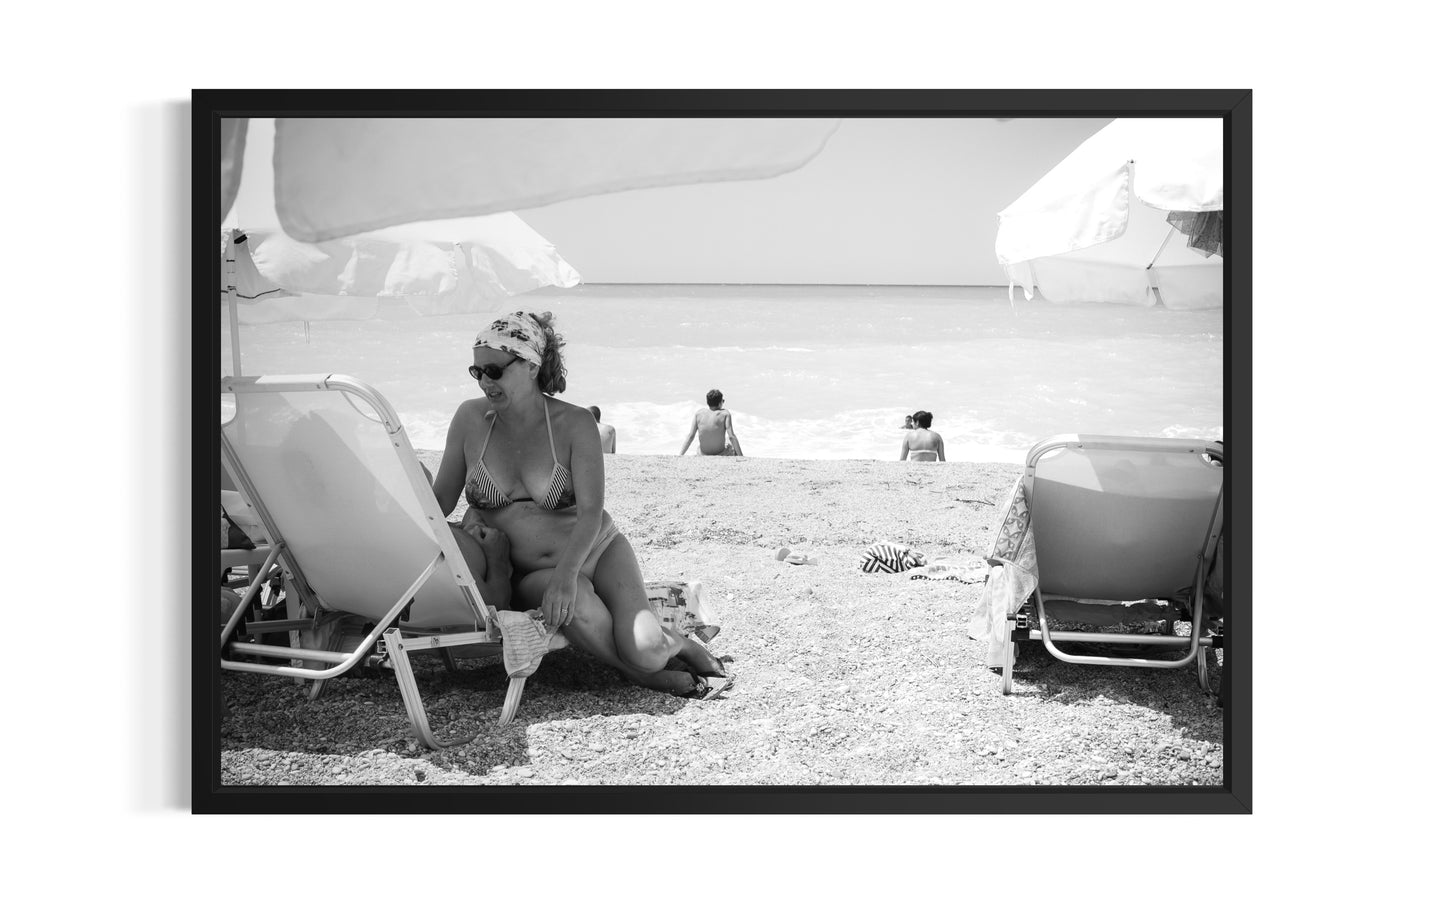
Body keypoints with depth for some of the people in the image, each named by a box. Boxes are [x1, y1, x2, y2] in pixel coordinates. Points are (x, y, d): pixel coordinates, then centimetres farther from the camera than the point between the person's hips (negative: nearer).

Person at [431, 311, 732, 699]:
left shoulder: (575, 424, -9)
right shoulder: (471, 418, -2)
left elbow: (591, 512, -17)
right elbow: (440, 498, 6)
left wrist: (567, 572, -33)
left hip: (597, 551, -1)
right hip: (530, 574, 1)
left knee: (644, 648, -24)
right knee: (575, 602, -35)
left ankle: (679, 645, 13)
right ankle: (654, 676, -12)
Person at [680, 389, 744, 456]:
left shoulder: (699, 413, -5)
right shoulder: (725, 414, -14)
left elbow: (690, 436, -8)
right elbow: (731, 437, -20)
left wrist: (680, 454, -4)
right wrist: (741, 456, -16)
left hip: (703, 455, 3)